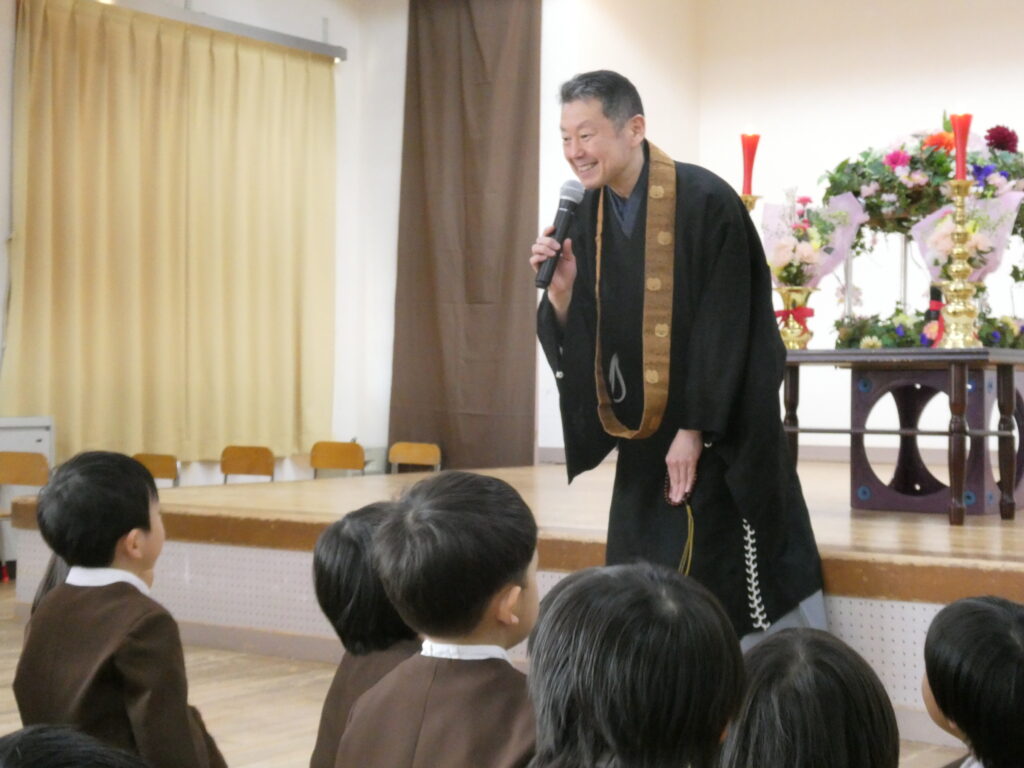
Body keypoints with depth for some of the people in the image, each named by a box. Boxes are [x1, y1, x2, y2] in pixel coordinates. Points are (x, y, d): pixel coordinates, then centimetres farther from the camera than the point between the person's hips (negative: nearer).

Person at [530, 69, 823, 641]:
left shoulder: (705, 202, -16)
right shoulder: (587, 216, 2)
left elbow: (723, 328, -16)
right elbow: (580, 336, 4)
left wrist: (694, 430, -15)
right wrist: (561, 288, -15)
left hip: (720, 438, -6)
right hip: (643, 441, 6)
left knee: (727, 586, -3)